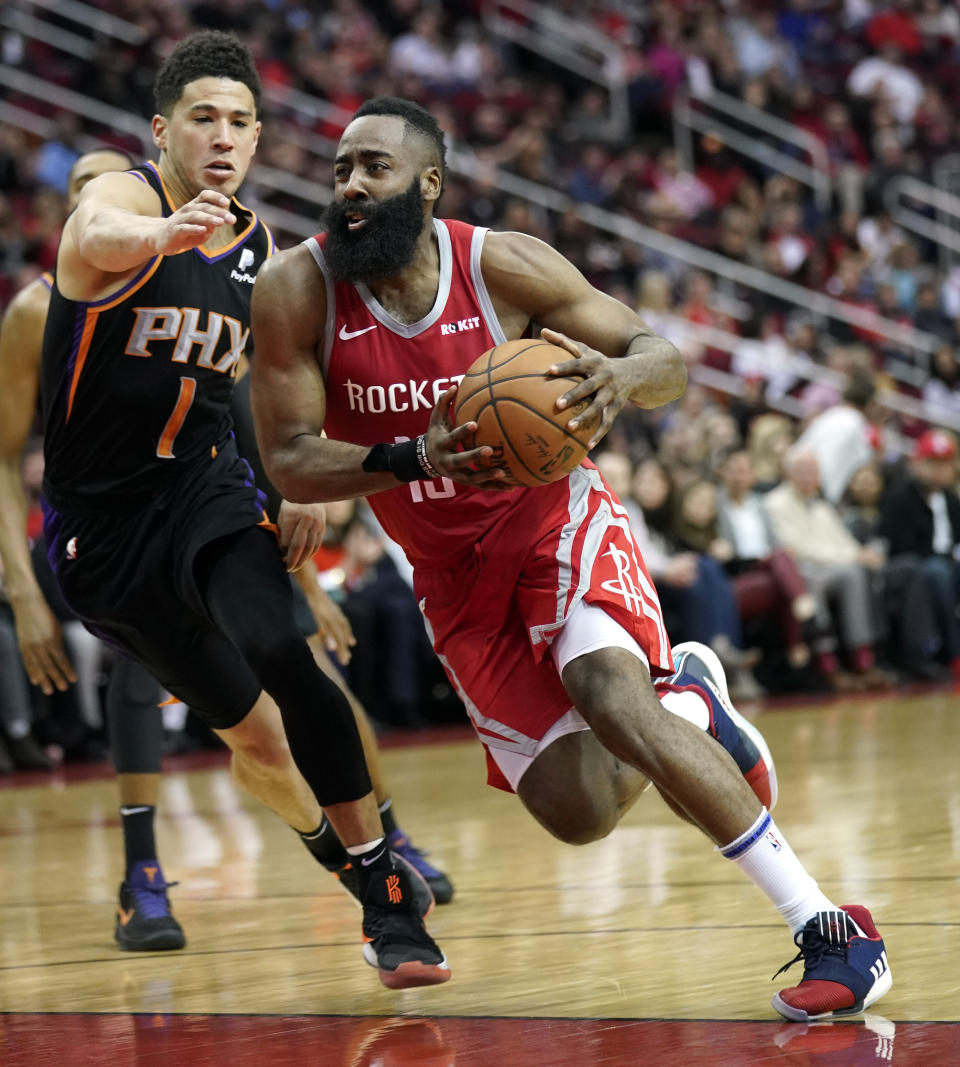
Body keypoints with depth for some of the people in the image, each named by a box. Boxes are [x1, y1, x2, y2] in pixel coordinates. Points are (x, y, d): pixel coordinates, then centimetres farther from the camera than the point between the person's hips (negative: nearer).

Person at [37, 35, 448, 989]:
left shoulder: (261, 248, 4)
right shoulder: (125, 196, -13)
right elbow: (94, 235, -41)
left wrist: (305, 490, 1)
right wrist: (163, 234, -64)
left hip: (206, 484, 2)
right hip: (101, 519, -2)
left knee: (281, 657, -27)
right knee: (249, 731, 6)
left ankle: (391, 902, -22)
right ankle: (367, 888, 30)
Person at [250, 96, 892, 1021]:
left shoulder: (503, 266, -15)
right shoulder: (297, 292, -13)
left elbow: (666, 358, -7)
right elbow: (288, 462, -13)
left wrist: (620, 375, -32)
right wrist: (411, 461, -31)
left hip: (557, 520, -3)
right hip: (453, 575, 3)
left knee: (609, 695, -32)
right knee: (577, 810, -6)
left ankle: (828, 930, -30)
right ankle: (686, 699, 31)